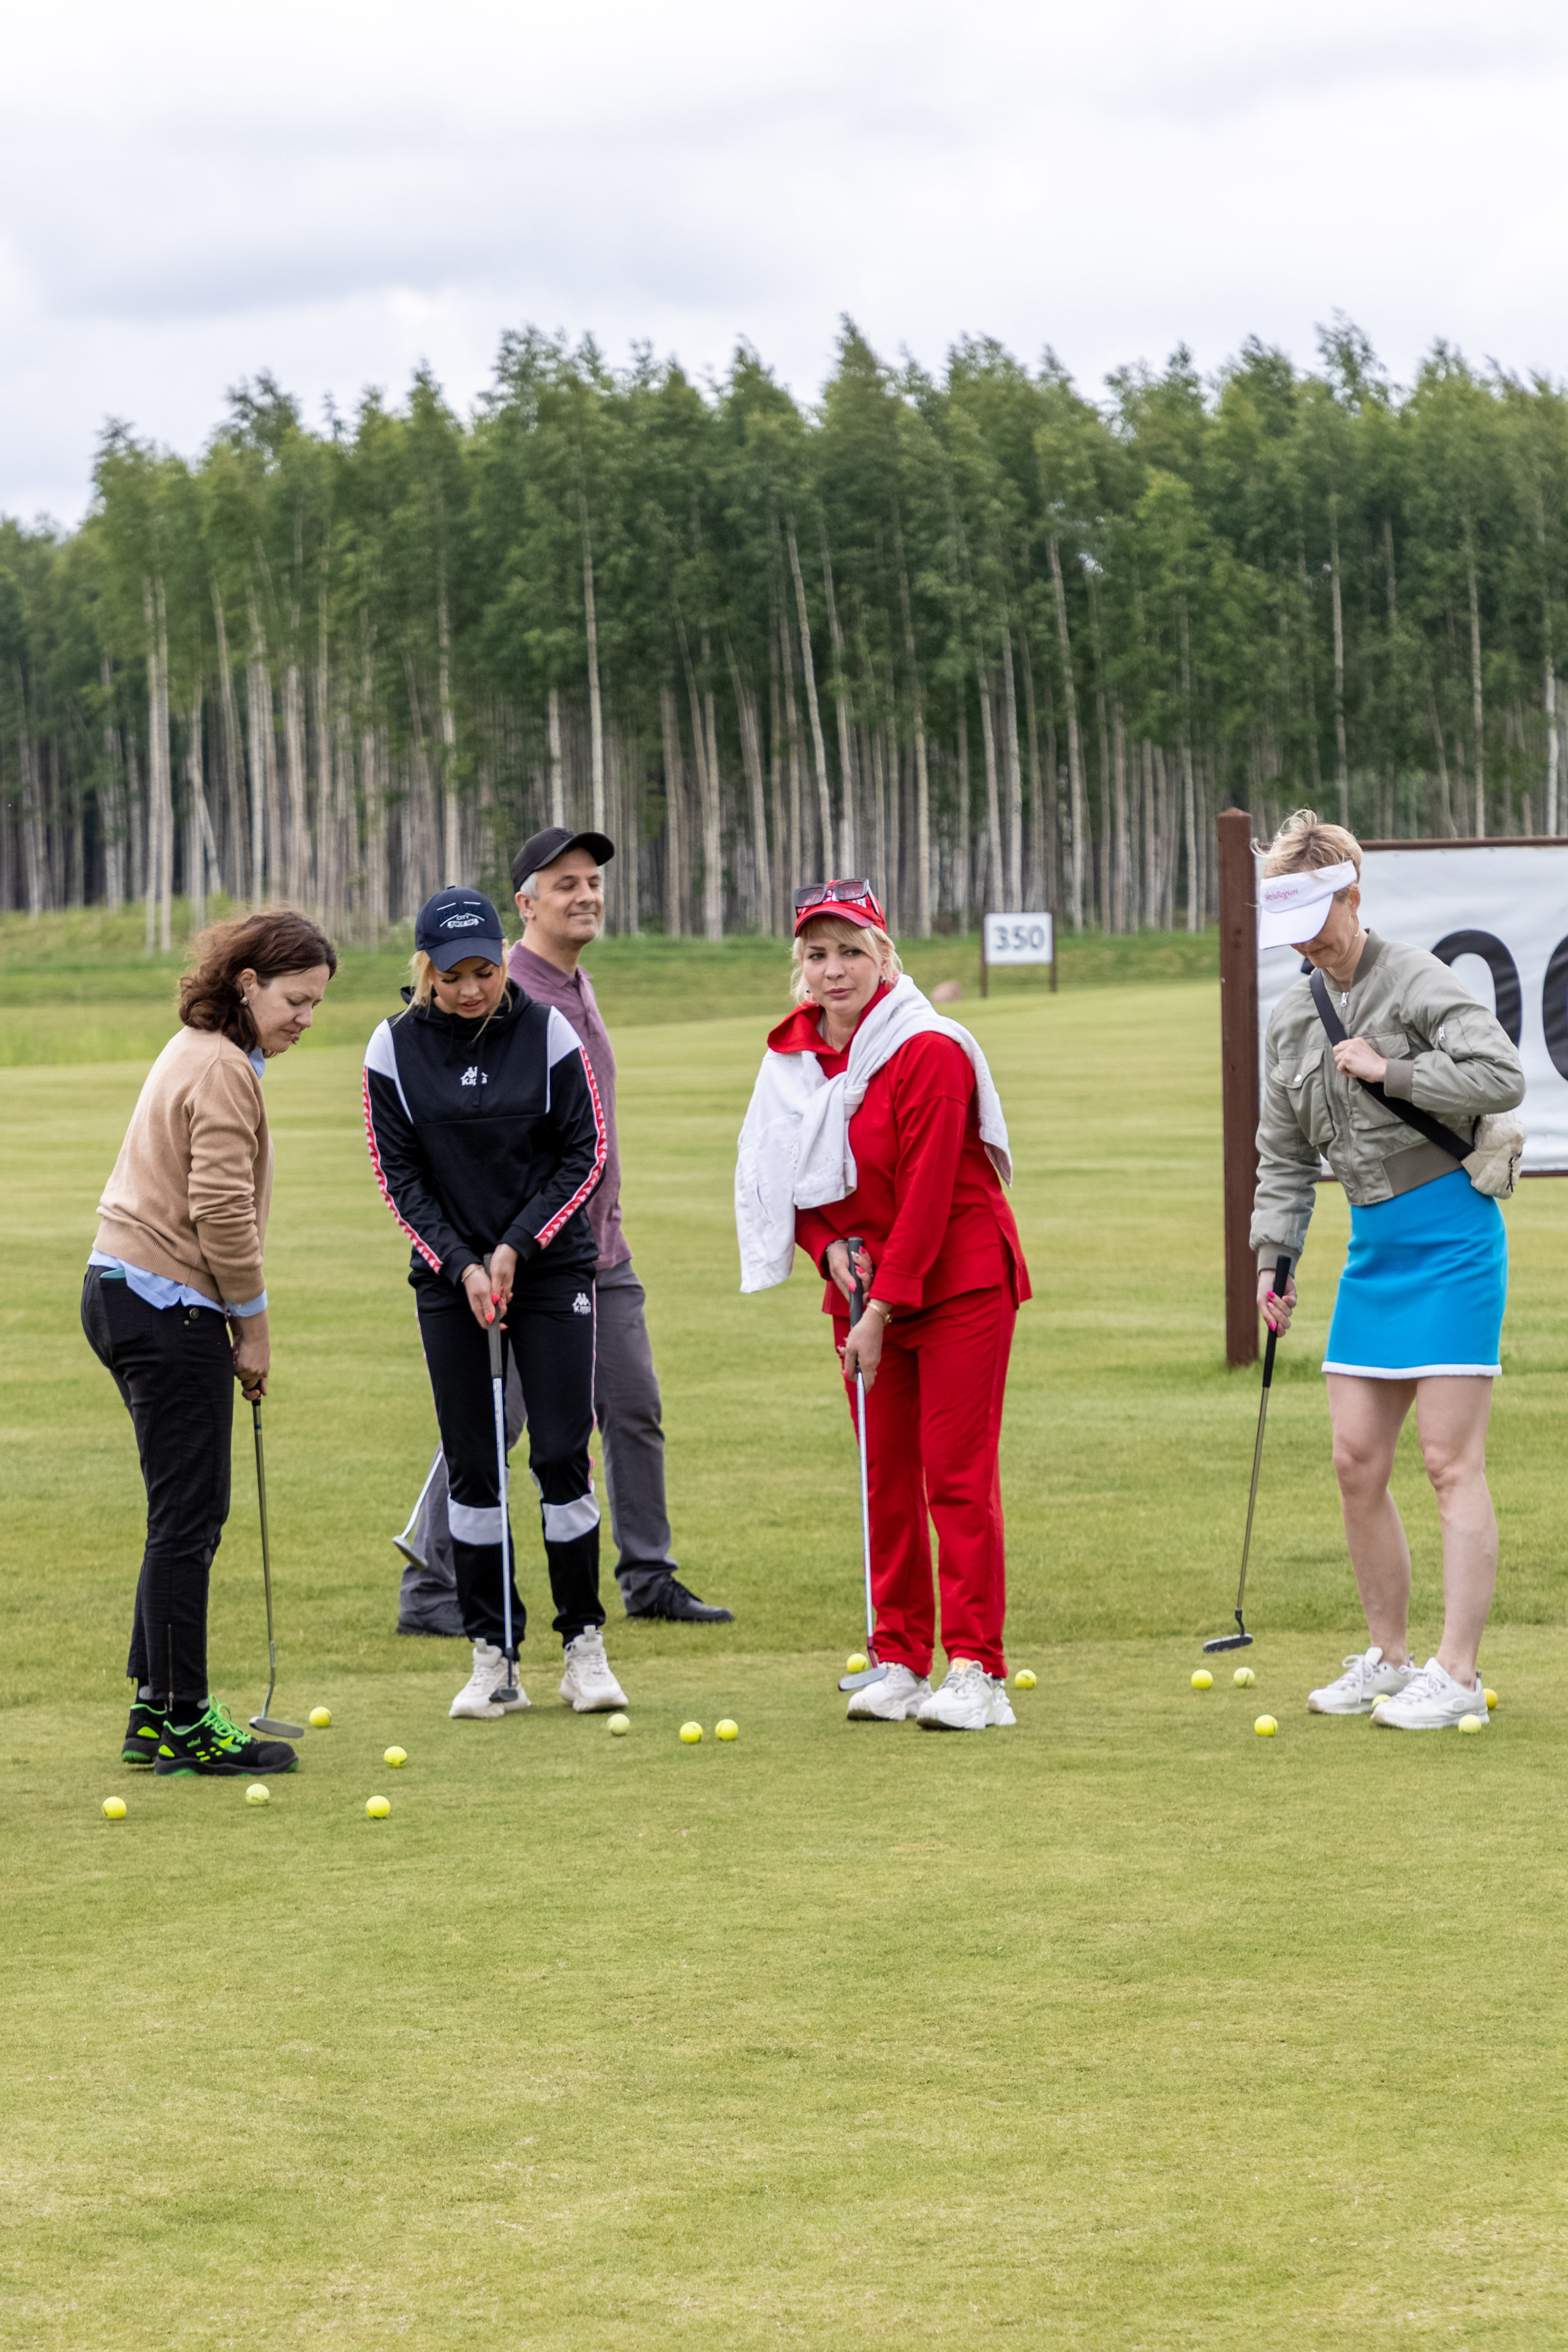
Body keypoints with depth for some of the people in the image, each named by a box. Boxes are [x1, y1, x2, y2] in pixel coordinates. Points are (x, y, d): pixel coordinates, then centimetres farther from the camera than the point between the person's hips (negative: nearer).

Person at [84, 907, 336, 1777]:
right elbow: (221, 1211, -19)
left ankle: (156, 1711, 17)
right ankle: (183, 1723, -2)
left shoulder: (199, 1051, 19)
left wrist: (234, 1318, 20)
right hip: (167, 1308, -10)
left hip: (126, 1291, 10)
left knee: (186, 1515, 14)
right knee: (188, 1518, -6)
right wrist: (252, 1322, -9)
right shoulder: (222, 1069, -14)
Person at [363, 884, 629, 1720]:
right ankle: (493, 1657, 7)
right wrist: (462, 1267, -10)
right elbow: (400, 1177, -1)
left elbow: (586, 1153, -3)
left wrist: (516, 1249, -11)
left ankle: (584, 1646, 5)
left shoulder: (546, 1033, -6)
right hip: (449, 1274, 1)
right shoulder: (394, 1049, -4)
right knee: (471, 1463, 1)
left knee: (562, 1454, -5)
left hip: (550, 1267, -1)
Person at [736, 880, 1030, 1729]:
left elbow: (928, 1192, -19)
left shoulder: (929, 1051, -17)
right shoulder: (791, 1054, 4)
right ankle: (901, 1664, 13)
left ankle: (976, 1672, -9)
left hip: (958, 1282, -6)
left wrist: (882, 1309, -19)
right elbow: (776, 1178, 12)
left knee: (957, 1474, -9)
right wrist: (831, 1247, -7)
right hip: (864, 1286, 6)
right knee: (885, 1477, 7)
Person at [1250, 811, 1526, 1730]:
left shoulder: (1415, 981, -10)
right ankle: (1389, 1657, 17)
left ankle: (1458, 1673, -8)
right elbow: (1285, 1157, 18)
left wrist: (1389, 1070, -19)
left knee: (1451, 1459, -9)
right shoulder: (1293, 1021, 12)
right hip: (1374, 1246, 8)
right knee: (1357, 1462, 6)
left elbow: (1502, 1076, -20)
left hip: (1451, 1235, -8)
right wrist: (1275, 1257, 8)